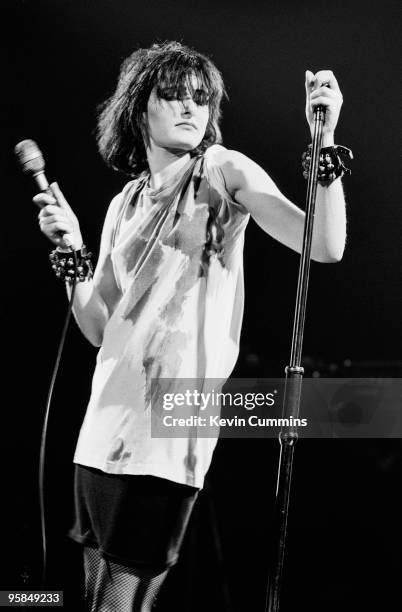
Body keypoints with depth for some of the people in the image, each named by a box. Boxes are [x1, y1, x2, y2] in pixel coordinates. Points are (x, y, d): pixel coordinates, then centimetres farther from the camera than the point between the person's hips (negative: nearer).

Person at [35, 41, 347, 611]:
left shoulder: (225, 171, 0)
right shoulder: (126, 205, 15)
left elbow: (326, 245, -11)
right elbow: (99, 327, 14)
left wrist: (325, 138, -19)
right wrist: (72, 252, 0)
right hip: (106, 423, 6)